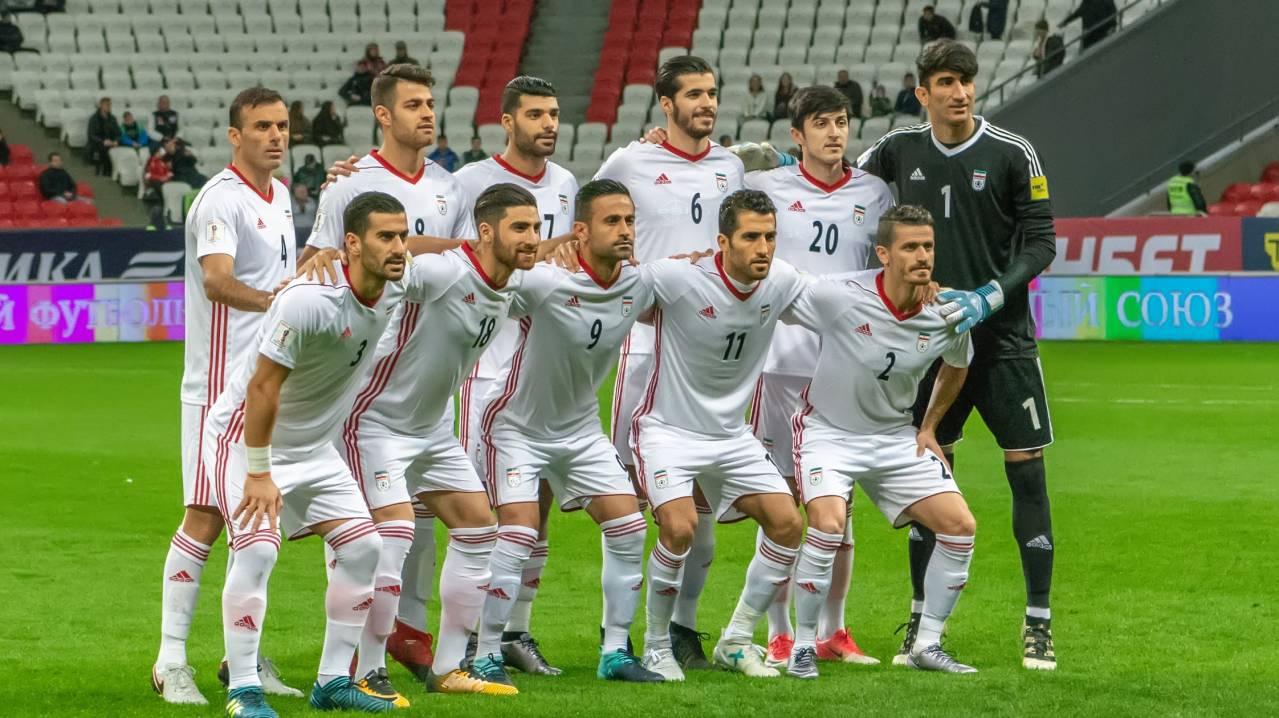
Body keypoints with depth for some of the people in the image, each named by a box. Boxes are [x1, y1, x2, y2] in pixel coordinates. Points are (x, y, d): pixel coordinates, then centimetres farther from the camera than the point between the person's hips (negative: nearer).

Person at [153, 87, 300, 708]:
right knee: (205, 517, -9)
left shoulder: (279, 195, 13)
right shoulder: (223, 199, -14)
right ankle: (170, 661, -4)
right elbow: (216, 281, -32)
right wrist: (270, 298, -47)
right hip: (220, 384, -8)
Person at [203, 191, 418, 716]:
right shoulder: (309, 299, -32)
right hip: (243, 435, -8)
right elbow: (263, 386, -27)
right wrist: (259, 473, -24)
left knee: (363, 546, 2)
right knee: (257, 549, -22)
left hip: (313, 446, 8)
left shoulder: (397, 285, -9)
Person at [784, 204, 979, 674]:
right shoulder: (839, 299, -24)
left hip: (895, 437, 5)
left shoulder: (946, 317, -10)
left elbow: (956, 366, 13)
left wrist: (929, 428, 13)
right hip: (828, 429, -5)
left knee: (960, 526, -5)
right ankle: (802, 646, -10)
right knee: (829, 522, -29)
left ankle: (926, 646, 9)